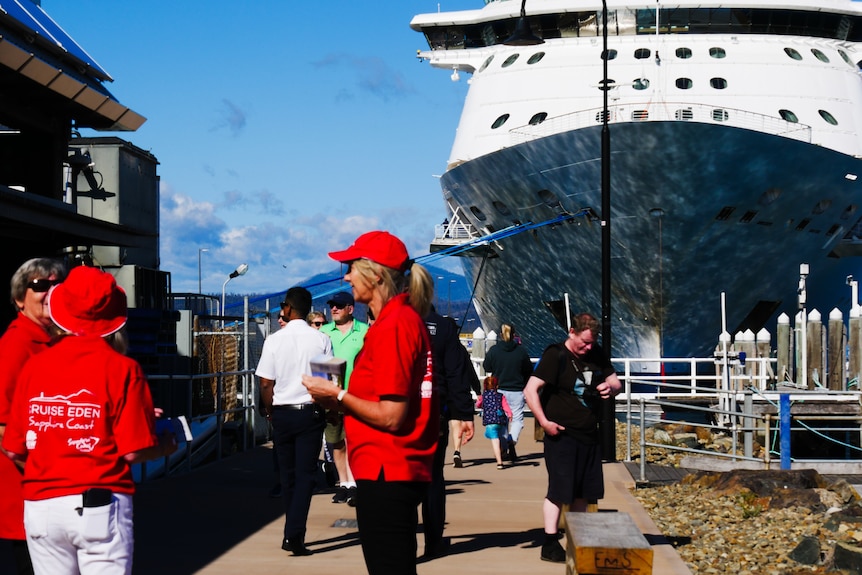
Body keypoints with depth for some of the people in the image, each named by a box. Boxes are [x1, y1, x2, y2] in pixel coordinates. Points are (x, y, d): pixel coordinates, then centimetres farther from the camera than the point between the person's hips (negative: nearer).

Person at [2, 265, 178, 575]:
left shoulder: (34, 366, 2)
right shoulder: (121, 368, -8)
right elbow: (135, 451, -11)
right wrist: (167, 445, 10)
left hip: (41, 506, 4)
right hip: (99, 505, -4)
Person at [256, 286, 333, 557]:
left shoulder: (274, 340, -6)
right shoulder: (321, 340, -5)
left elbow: (266, 384, -5)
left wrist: (269, 411, 11)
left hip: (282, 413, 1)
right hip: (311, 412, -1)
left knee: (287, 473, 14)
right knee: (305, 474, 0)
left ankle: (292, 533, 21)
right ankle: (295, 535, -11)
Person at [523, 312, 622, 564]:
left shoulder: (596, 355, 7)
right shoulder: (555, 356, -12)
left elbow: (615, 382, 18)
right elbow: (530, 390, -17)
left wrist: (611, 387, -7)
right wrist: (544, 421, -22)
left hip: (589, 436, 7)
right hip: (562, 435, -7)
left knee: (583, 492, 12)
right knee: (559, 490, -7)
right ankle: (550, 544, -2)